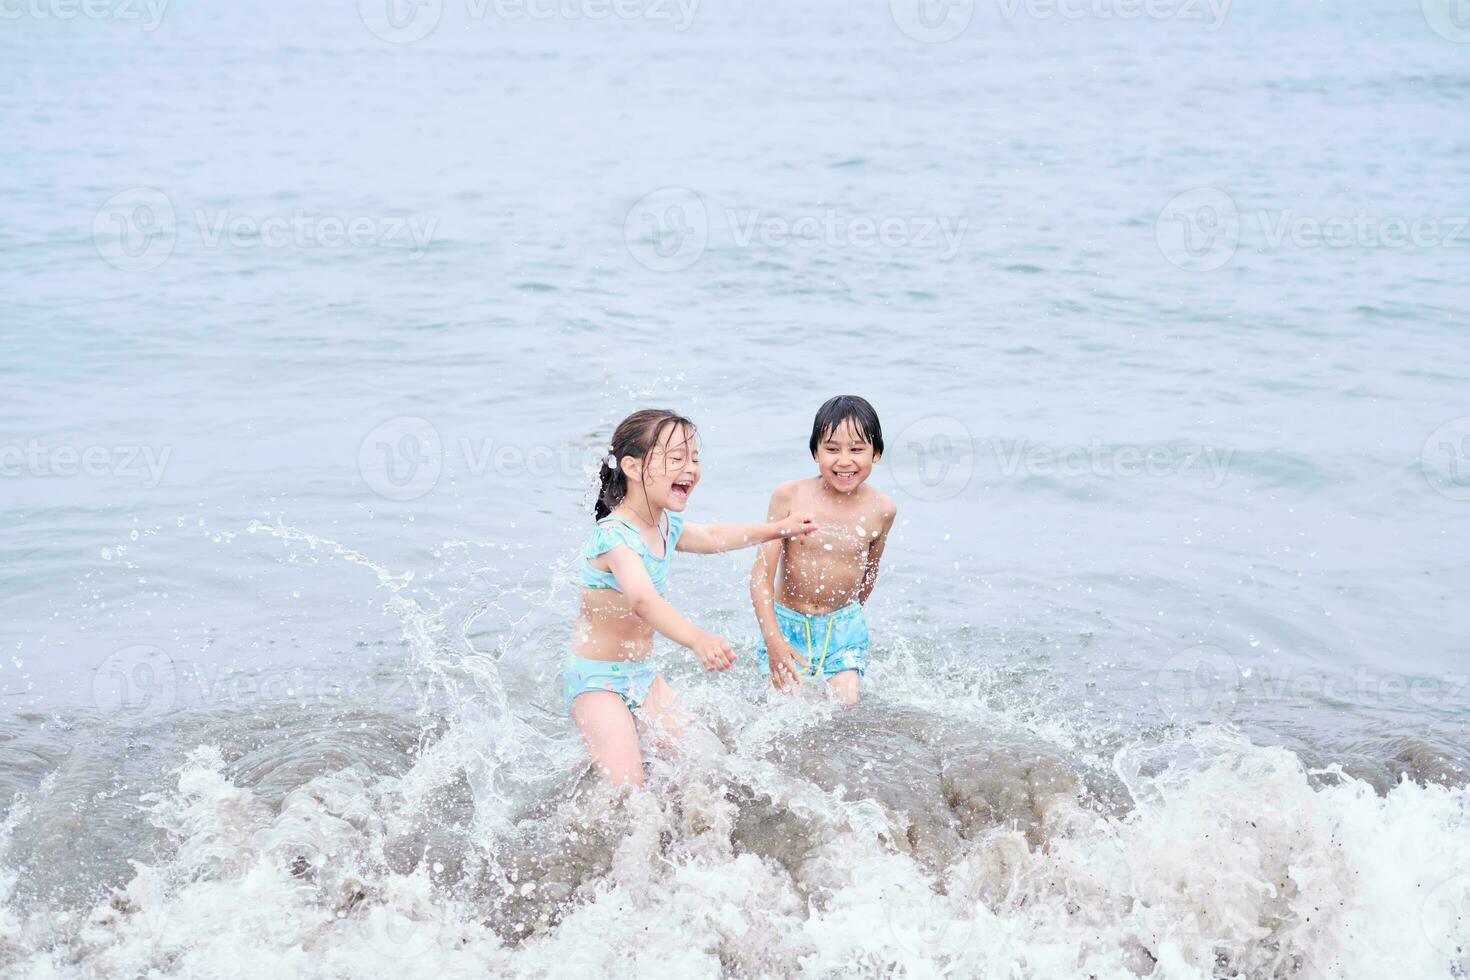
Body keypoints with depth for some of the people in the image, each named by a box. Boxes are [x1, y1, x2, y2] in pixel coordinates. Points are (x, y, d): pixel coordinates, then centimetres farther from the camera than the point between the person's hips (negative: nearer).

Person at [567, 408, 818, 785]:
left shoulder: (666, 525, 2)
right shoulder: (616, 535, -28)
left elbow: (710, 536, 26)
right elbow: (641, 599, -46)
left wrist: (778, 528, 29)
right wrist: (698, 640, -61)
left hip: (640, 673, 9)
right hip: (597, 679, -9)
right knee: (625, 791, -17)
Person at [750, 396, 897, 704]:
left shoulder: (882, 510, -8)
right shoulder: (789, 496, -15)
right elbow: (761, 576, -15)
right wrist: (773, 640, -24)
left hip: (843, 627, 1)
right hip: (786, 623, -1)